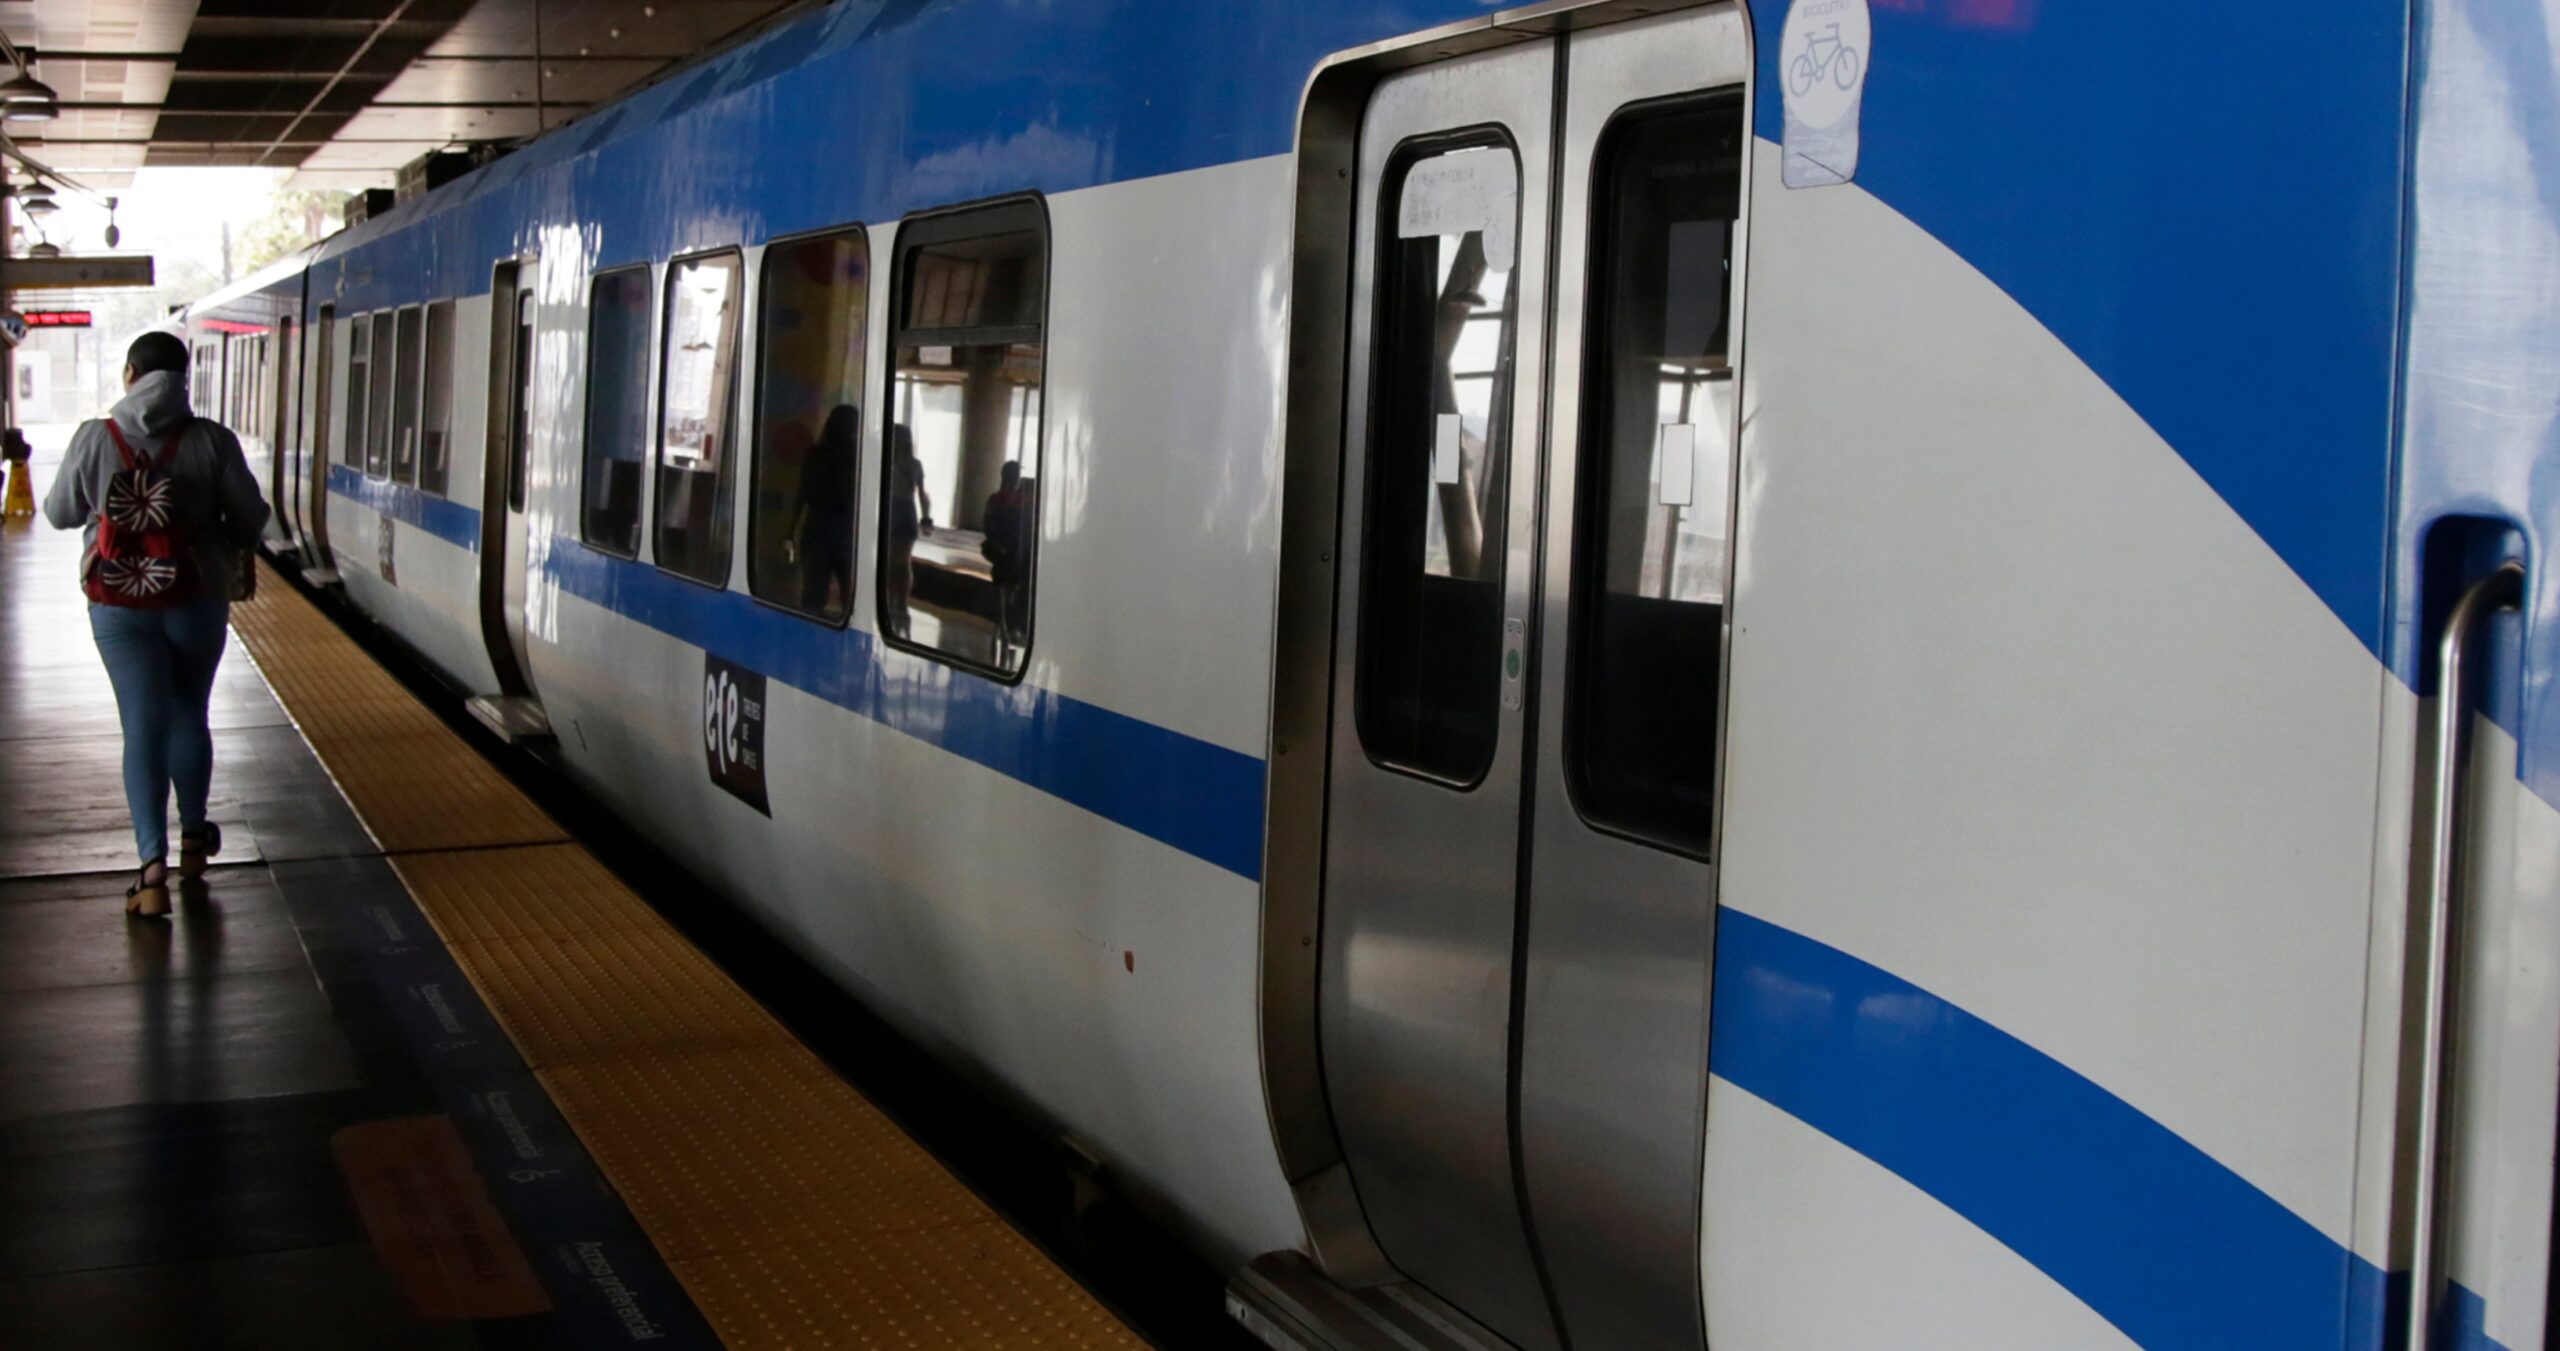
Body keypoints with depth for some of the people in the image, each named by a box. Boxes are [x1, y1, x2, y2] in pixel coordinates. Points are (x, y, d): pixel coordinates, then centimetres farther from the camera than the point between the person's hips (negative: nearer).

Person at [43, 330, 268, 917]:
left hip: (120, 603, 0)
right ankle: (192, 837, 34)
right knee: (189, 716, 19)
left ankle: (153, 869, -9)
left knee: (144, 727, 1)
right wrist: (227, 549, 17)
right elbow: (250, 516, -4)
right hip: (198, 600, 0)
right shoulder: (211, 440, -10)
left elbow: (60, 514, 4)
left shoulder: (94, 439, -8)